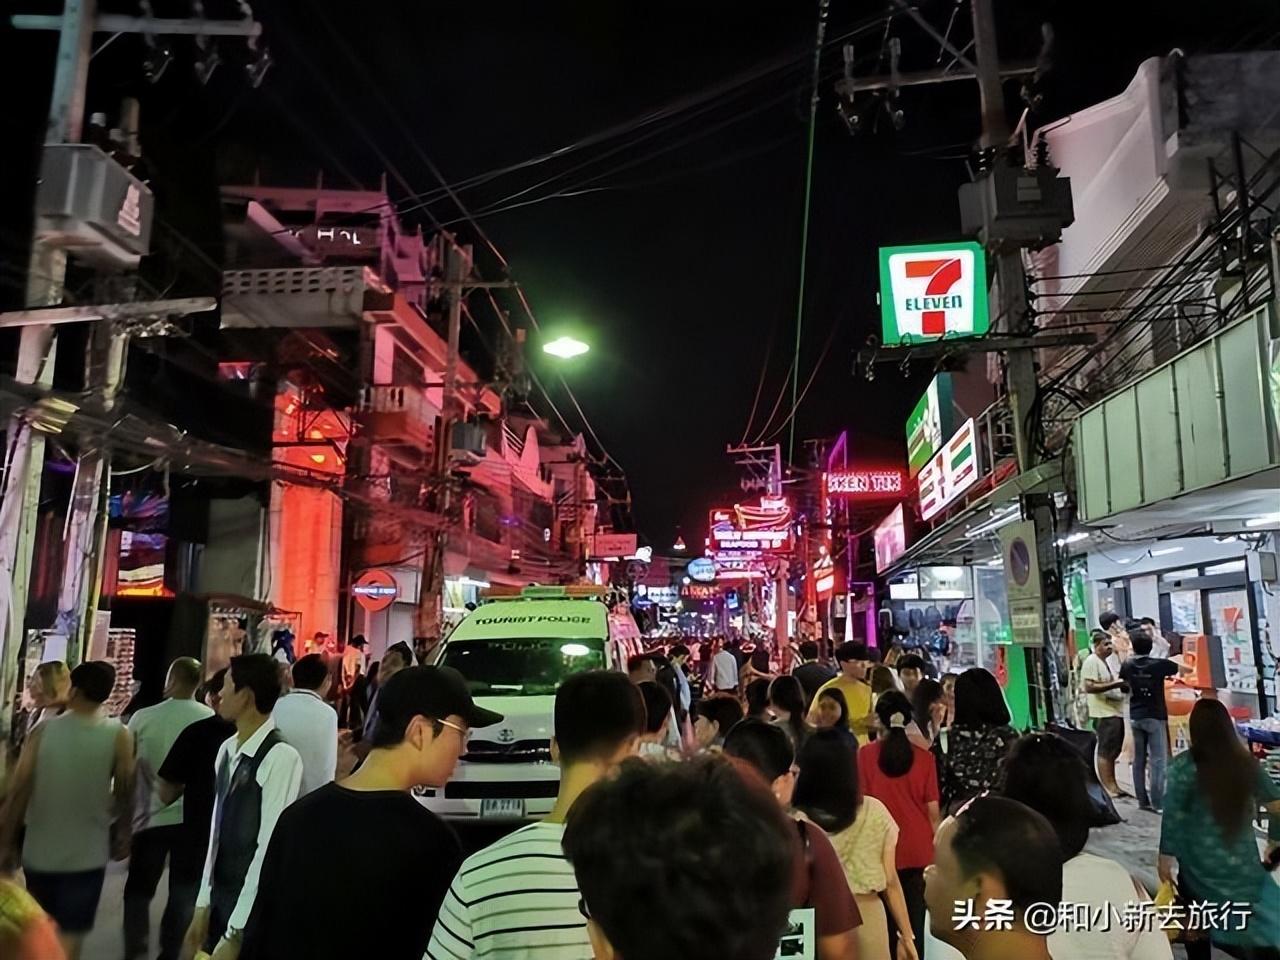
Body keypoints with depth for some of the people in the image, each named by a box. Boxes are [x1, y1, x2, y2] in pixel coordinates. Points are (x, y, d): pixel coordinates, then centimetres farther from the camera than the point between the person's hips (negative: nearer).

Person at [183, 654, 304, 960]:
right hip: (220, 899, 7)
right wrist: (203, 904, 9)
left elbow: (269, 847, -20)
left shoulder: (281, 757, -21)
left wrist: (236, 933, -16)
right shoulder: (227, 751, 3)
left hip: (251, 913, -6)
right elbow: (217, 831, 8)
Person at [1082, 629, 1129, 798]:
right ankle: (1107, 787, 2)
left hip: (1116, 711, 9)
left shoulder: (1111, 659, 15)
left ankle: (1113, 785, 23)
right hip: (1104, 714, -9)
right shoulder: (1091, 662, -13)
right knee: (1105, 752, -3)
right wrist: (1115, 684, -23)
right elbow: (1089, 687, -22)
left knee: (1113, 752, 15)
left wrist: (1124, 684, 4)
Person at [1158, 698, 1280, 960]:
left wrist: (1166, 854, -5)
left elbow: (1173, 815, -13)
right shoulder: (1247, 764, -3)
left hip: (1200, 865, -2)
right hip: (1243, 864, 3)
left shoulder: (1185, 765, -12)